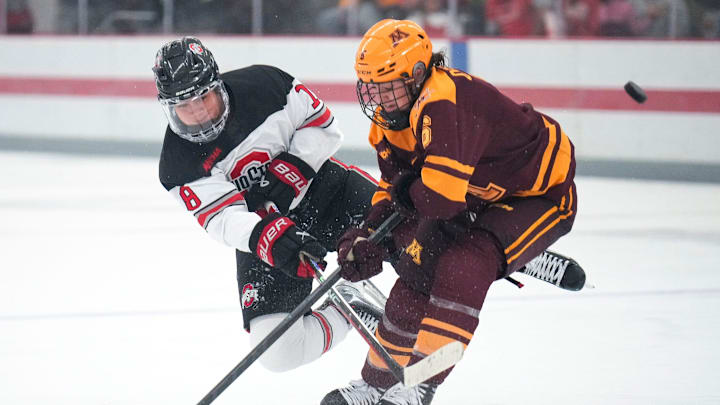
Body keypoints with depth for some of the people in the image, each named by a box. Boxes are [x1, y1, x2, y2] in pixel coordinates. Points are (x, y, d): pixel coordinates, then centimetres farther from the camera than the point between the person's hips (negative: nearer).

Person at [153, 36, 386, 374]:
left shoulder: (264, 84, -15)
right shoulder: (179, 165, -18)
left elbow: (322, 125, -5)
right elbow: (222, 219, -27)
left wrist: (293, 168, -21)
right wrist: (267, 236, -47)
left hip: (321, 187, 0)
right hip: (261, 229, 0)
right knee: (278, 350, -14)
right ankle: (346, 310, 13)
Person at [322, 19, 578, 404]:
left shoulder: (444, 103, -34)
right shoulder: (391, 117, -3)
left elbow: (442, 194, -39)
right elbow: (393, 189, 4)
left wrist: (406, 192, -17)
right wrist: (367, 235, -14)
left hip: (542, 195, -9)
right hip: (482, 197, 9)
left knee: (462, 267, -27)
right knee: (419, 269, 3)